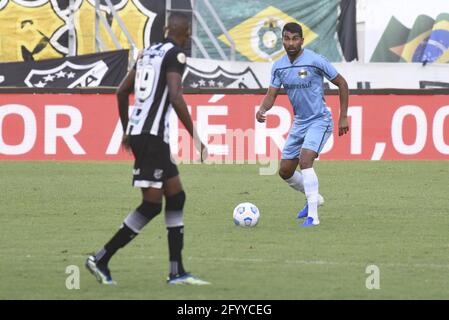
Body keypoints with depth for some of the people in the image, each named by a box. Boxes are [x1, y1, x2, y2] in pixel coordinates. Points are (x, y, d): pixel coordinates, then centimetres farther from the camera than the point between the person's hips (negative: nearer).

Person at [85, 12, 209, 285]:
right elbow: (175, 97, -20)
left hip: (137, 131, 9)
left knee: (176, 196, 11)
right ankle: (101, 260, -4)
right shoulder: (176, 55, -8)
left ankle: (177, 271, 10)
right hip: (152, 135, -9)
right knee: (152, 204, -6)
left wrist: (127, 131, 33)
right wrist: (195, 138, -16)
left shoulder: (149, 52, 16)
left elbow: (122, 92, 22)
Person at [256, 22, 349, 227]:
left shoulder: (315, 61, -16)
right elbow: (271, 94, 1)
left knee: (305, 160, -27)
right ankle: (313, 198, 36)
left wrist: (343, 117, -6)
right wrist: (262, 109, -23)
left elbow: (341, 84, -6)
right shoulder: (279, 66, 1)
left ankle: (312, 216, -26)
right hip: (299, 123, 7)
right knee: (285, 171, 9)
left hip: (319, 121, -7)